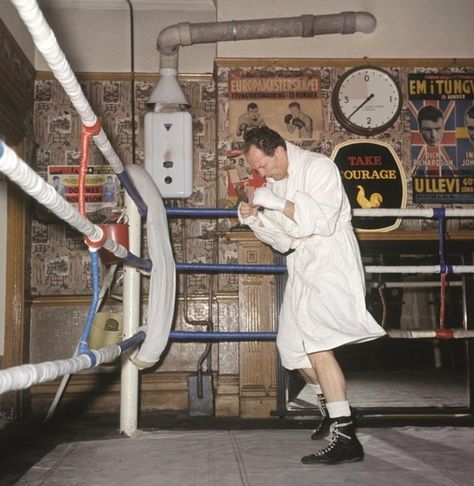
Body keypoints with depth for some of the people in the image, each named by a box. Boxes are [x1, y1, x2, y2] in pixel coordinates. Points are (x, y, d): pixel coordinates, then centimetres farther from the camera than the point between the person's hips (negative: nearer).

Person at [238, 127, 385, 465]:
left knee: (316, 343, -23)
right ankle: (332, 410, 38)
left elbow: (323, 221, -23)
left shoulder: (319, 167, -11)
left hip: (331, 265, -9)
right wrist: (255, 218, -3)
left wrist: (278, 203, -25)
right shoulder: (276, 182, 12)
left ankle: (345, 438, -23)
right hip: (303, 270, 9)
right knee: (294, 348, 15)